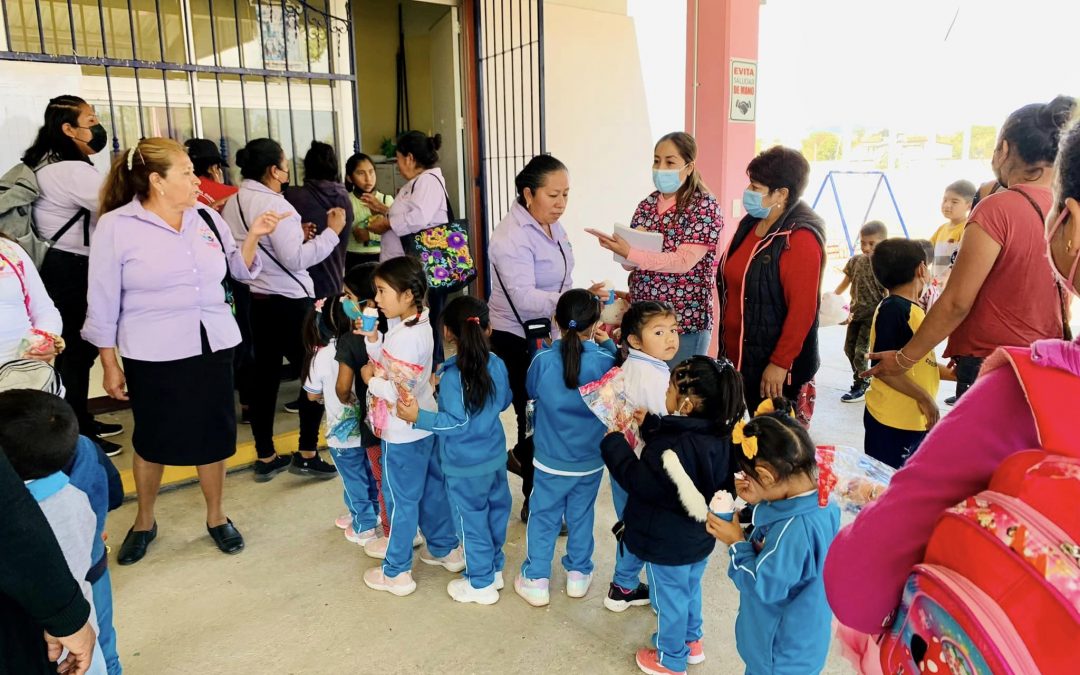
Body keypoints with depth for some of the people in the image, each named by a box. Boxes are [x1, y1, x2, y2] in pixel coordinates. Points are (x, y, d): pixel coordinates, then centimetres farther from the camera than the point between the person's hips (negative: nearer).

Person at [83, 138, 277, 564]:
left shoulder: (207, 217, 4)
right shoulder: (116, 226, -8)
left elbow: (239, 271, 13)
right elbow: (103, 302, -4)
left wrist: (253, 237, -4)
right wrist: (110, 364, -4)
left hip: (213, 347, 4)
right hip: (153, 355, -3)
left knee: (214, 435, 11)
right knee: (152, 440, 11)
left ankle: (216, 518, 30)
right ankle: (144, 522, 35)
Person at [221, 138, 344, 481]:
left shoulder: (232, 204, 10)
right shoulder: (274, 204, -17)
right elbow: (296, 259, -21)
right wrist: (331, 232, -14)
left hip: (254, 300, 8)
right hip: (287, 302, -8)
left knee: (264, 375, 12)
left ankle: (265, 458, 19)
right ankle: (307, 454, 7)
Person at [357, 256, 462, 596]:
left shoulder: (405, 338, -27)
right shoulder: (417, 324, 2)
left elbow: (397, 394, -29)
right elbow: (387, 364, 9)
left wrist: (370, 379, -13)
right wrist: (371, 337, -4)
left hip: (403, 434, -9)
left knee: (401, 500, 5)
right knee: (432, 488, 21)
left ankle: (396, 572, 21)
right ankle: (446, 549, 37)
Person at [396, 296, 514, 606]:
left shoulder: (453, 375, -24)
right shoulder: (497, 364, -4)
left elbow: (457, 424, -24)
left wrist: (419, 417, -24)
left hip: (465, 467, -6)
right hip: (495, 458, 7)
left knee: (471, 521, 9)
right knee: (496, 511, 20)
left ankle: (481, 583, 24)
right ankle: (494, 568, 38)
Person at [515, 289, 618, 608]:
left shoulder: (543, 360, -18)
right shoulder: (604, 361, -17)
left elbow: (531, 391, 1)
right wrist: (609, 345, 9)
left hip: (550, 461, -1)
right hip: (590, 461, 1)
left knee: (543, 517, 14)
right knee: (581, 516, 20)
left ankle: (536, 580, 23)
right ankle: (578, 575, 35)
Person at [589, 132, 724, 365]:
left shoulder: (705, 206, -8)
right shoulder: (647, 205, 7)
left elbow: (683, 262, -19)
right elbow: (630, 264, 8)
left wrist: (630, 253, -25)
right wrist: (623, 250, -14)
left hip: (685, 320, -5)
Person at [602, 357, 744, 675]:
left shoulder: (674, 450, -37)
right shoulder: (718, 435, -8)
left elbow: (639, 481, -29)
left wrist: (614, 441, -22)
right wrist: (648, 423, -3)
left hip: (668, 543, -8)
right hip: (699, 537, 8)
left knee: (669, 599, 15)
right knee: (690, 588, 29)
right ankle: (691, 641, 51)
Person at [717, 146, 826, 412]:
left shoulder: (800, 239, -16)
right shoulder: (750, 225, 8)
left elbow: (802, 310, -20)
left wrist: (779, 363, -20)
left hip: (772, 365, -7)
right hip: (737, 357, 7)